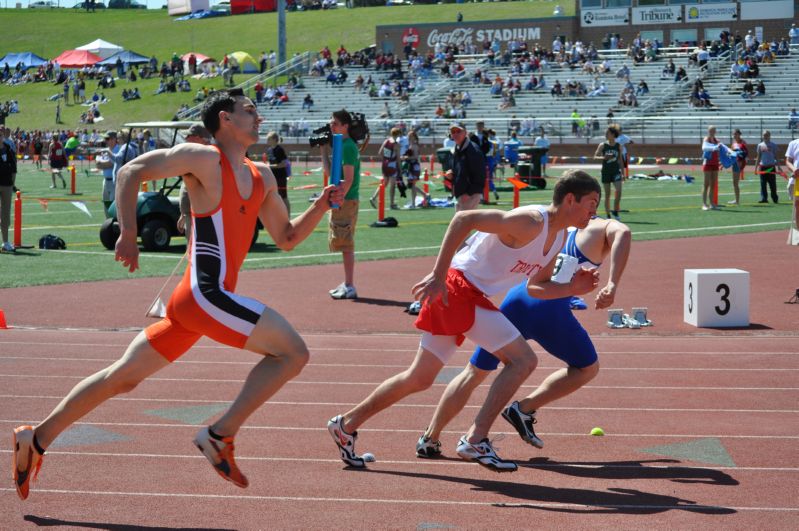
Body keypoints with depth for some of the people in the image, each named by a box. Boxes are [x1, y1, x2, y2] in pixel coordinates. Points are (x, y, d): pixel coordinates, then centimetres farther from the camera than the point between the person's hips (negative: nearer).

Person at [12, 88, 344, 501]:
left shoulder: (261, 177, 18)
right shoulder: (204, 158, -6)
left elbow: (286, 238, 24)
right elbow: (131, 171, -8)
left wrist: (320, 207, 8)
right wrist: (128, 235, -17)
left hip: (194, 302, 9)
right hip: (204, 296, -9)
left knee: (122, 377, 13)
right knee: (293, 352, -12)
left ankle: (37, 439, 21)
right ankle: (220, 435, -9)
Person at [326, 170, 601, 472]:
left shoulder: (558, 239, 10)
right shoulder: (530, 222, -19)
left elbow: (535, 286, 20)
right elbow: (464, 219, -24)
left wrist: (572, 289, 3)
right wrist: (438, 275, -27)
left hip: (473, 296, 10)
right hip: (458, 287, -10)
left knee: (420, 379, 15)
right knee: (523, 359, -15)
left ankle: (346, 425, 25)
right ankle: (475, 440, -13)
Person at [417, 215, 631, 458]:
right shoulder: (602, 228, 12)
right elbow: (623, 233, -11)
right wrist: (612, 285, -19)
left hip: (517, 297, 5)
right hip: (549, 304, -5)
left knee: (474, 372, 14)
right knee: (587, 368, 17)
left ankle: (429, 439, 11)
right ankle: (524, 410, 5)